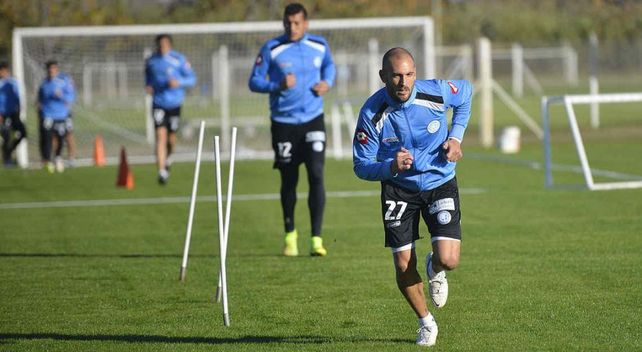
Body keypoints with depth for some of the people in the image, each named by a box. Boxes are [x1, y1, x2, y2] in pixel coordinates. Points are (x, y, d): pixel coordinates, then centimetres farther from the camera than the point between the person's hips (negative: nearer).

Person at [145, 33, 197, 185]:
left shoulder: (179, 59, -6)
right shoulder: (151, 61, 2)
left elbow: (192, 78, -3)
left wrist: (178, 82, -20)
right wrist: (148, 86, 0)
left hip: (174, 103, 0)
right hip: (158, 103, 0)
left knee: (171, 137, 11)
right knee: (161, 135, -15)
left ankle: (167, 158, 44)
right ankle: (162, 171, -17)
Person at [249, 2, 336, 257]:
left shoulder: (319, 46, 1)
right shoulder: (272, 49, -8)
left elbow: (329, 65, 22)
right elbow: (254, 82, -5)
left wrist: (327, 82, 1)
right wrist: (278, 86, -23)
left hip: (313, 120, 1)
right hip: (284, 123, -1)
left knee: (316, 175, -13)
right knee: (288, 181, 8)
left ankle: (316, 239, -10)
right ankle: (290, 234, 29)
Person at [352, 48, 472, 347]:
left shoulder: (436, 92, -18)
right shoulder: (372, 114, -21)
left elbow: (466, 92, 7)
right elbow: (361, 166, -14)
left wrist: (455, 136, -2)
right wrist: (391, 167, -34)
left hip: (440, 182, 0)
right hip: (397, 189, 0)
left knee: (448, 260, -16)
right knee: (403, 265, -1)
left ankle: (434, 270, 25)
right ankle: (426, 323, 26)